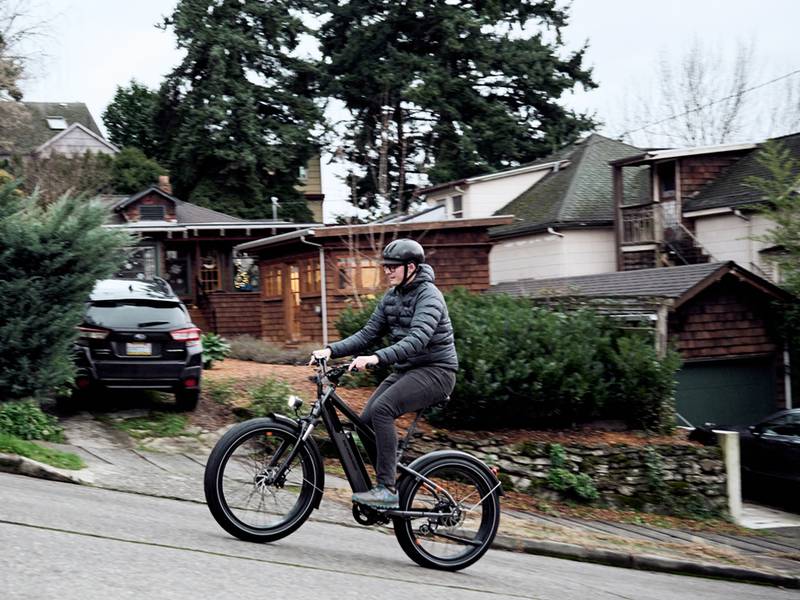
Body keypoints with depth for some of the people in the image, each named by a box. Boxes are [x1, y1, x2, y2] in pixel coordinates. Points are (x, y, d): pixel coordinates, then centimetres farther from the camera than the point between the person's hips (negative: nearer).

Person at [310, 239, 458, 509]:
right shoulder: (391, 297, 11)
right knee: (365, 422, -6)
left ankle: (387, 489, -26)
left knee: (382, 409, -28)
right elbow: (368, 334, 8)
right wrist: (331, 350, -8)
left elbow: (417, 339, -30)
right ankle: (383, 485, 7)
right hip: (404, 371, 8)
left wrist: (376, 358, -43)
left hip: (435, 371, -8)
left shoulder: (429, 296, -15)